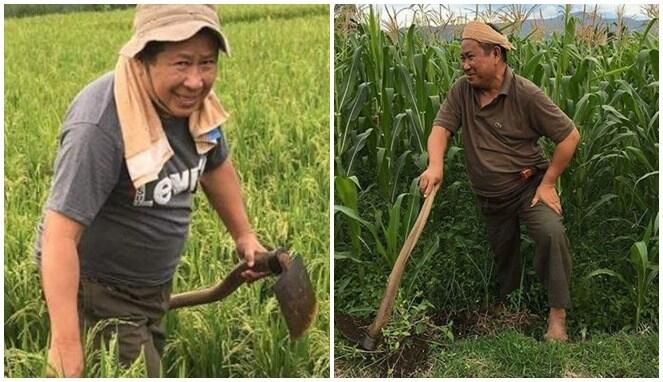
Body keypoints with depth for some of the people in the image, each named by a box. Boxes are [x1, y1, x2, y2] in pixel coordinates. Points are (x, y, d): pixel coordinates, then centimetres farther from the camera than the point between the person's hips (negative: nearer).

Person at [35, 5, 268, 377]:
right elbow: (60, 235, -35)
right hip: (96, 289, -8)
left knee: (156, 367, 23)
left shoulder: (195, 101, -9)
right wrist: (66, 345, -39)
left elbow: (216, 164, 12)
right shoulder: (100, 126, -33)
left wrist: (245, 235, 14)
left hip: (155, 283, 8)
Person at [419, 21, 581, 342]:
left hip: (529, 186, -5)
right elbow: (441, 128, -13)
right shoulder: (461, 90, -3)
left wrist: (547, 184, -13)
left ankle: (557, 317, -22)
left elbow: (570, 136, -12)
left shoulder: (526, 95, -16)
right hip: (489, 197, 5)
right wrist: (435, 165, -35)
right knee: (503, 256, 16)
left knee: (551, 233, -29)